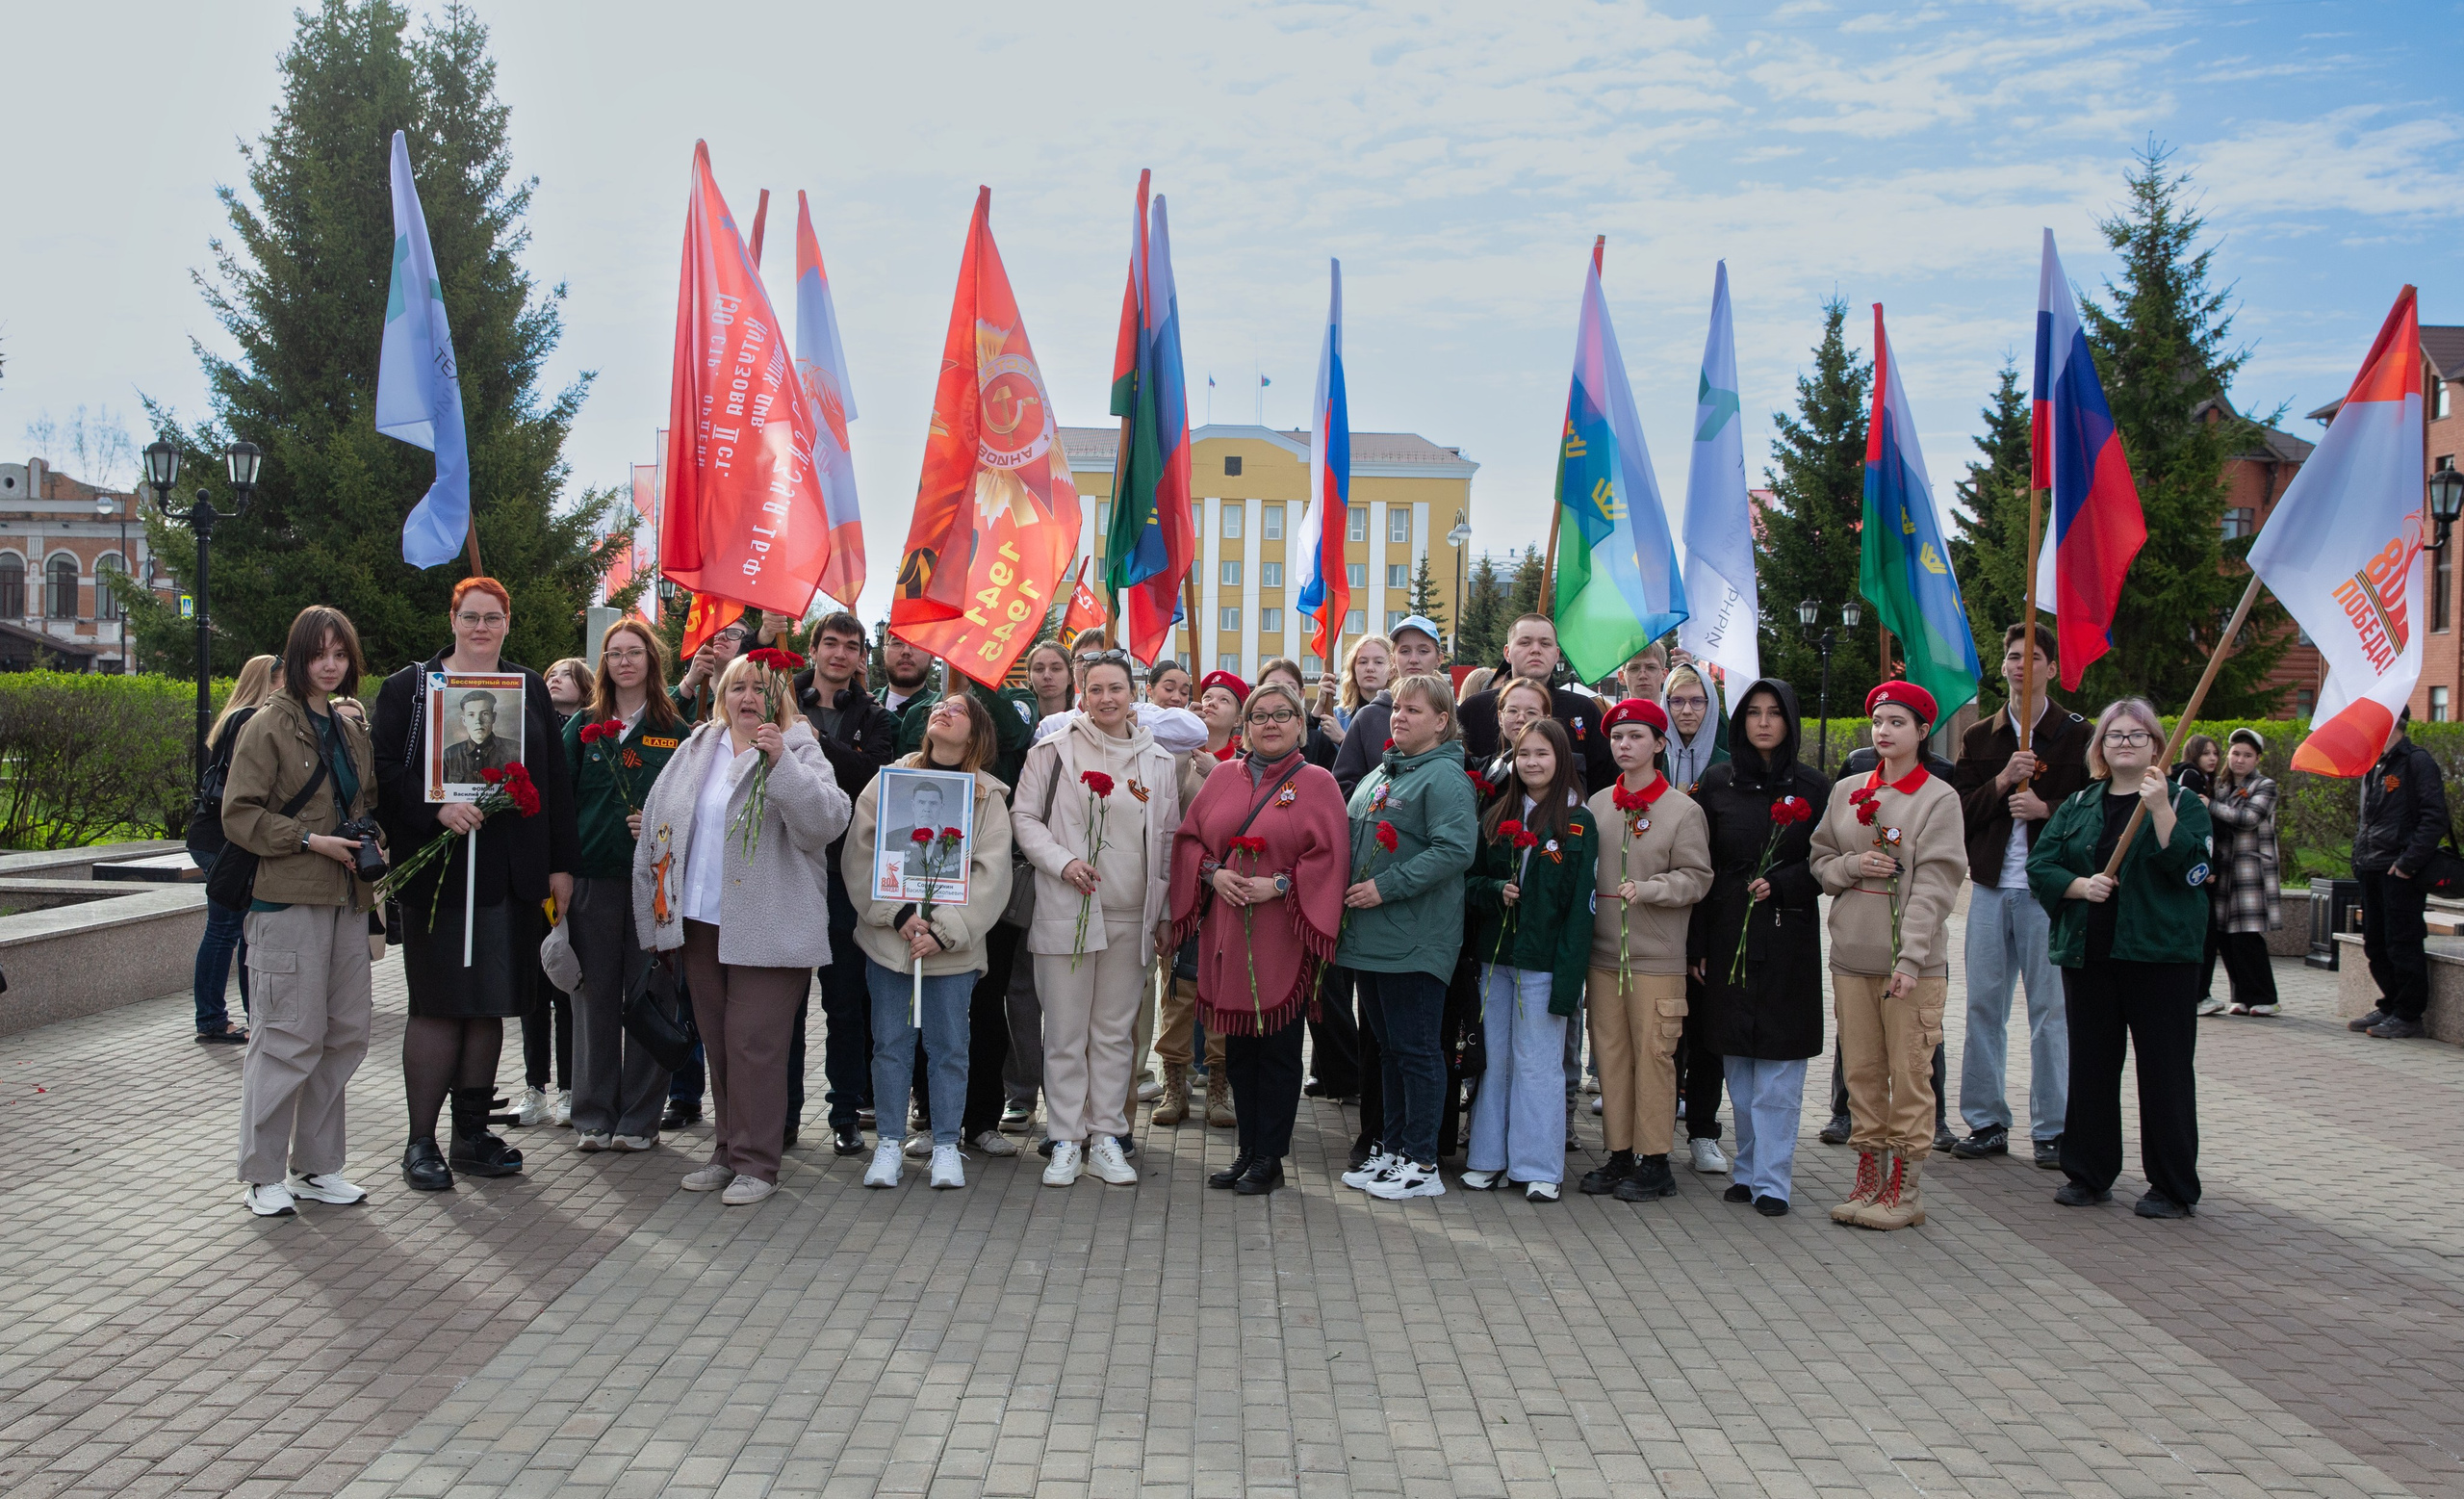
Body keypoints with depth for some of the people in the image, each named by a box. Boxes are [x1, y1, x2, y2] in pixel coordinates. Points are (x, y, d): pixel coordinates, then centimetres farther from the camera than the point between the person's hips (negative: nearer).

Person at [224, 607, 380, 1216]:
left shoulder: (352, 729, 16)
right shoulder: (270, 725, -4)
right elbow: (239, 814, -9)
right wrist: (311, 840, -16)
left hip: (347, 898, 7)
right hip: (289, 898, -7)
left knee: (345, 1034, 8)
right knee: (291, 1037, -7)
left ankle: (316, 1165, 19)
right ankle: (263, 1176, 5)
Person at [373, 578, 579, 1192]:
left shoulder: (530, 690, 13)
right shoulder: (409, 687, 4)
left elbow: (554, 782, 11)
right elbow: (386, 774, -4)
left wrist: (560, 863, 7)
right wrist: (437, 808, -20)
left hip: (511, 876, 4)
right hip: (436, 872, -3)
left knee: (490, 1004, 8)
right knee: (438, 1005, -2)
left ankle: (472, 1134, 18)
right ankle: (421, 1142, 8)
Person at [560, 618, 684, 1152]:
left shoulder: (675, 730, 6)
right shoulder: (583, 725, 10)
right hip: (593, 875, 1)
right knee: (595, 994, 6)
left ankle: (639, 1117, 12)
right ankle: (593, 1115, 16)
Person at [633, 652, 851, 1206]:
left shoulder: (798, 751, -2)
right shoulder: (697, 750, 14)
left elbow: (828, 818, -19)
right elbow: (659, 821, 19)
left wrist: (781, 760, -28)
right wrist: (659, 912, 16)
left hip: (766, 928, -6)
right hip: (701, 923, 6)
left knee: (753, 1042, -7)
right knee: (717, 1041, 12)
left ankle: (756, 1163, 3)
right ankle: (727, 1152, 23)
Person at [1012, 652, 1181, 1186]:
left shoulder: (1157, 760, 9)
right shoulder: (1054, 751, 0)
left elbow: (1167, 841, 13)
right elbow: (1024, 817, 1)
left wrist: (1165, 914, 10)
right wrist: (1063, 862, -15)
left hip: (1131, 919, 3)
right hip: (1065, 913, -2)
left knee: (1115, 1032, 9)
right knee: (1066, 1033, 2)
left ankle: (1106, 1138, 18)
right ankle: (1066, 1142, 12)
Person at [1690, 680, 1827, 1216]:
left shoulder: (1812, 788, 3)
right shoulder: (1717, 783, 6)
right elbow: (1701, 868, 5)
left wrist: (1781, 885, -13)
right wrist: (1698, 944, 0)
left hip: (1788, 937, -2)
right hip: (1728, 935, 2)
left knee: (1779, 1060, -3)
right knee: (1738, 1058, 6)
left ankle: (1771, 1179, 3)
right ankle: (1748, 1168, 18)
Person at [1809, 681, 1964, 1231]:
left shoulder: (1939, 798, -4)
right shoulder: (1846, 792, 11)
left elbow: (1934, 885, -11)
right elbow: (1820, 862, 15)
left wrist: (1910, 958, -19)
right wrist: (1852, 865, -8)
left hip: (1913, 962, -4)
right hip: (1851, 956, 4)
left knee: (1909, 1074, 0)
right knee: (1861, 1072, 9)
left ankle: (1904, 1190, 9)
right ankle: (1869, 1180, 19)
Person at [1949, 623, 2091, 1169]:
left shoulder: (2077, 734, 2)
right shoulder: (1978, 737, 12)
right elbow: (1959, 810, 4)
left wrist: (2046, 808, -16)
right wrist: (2002, 782, -11)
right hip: (1991, 887, 4)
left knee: (2050, 1009, -1)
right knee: (1984, 1006, 6)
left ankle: (2052, 1129, 9)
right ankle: (1986, 1123, 15)